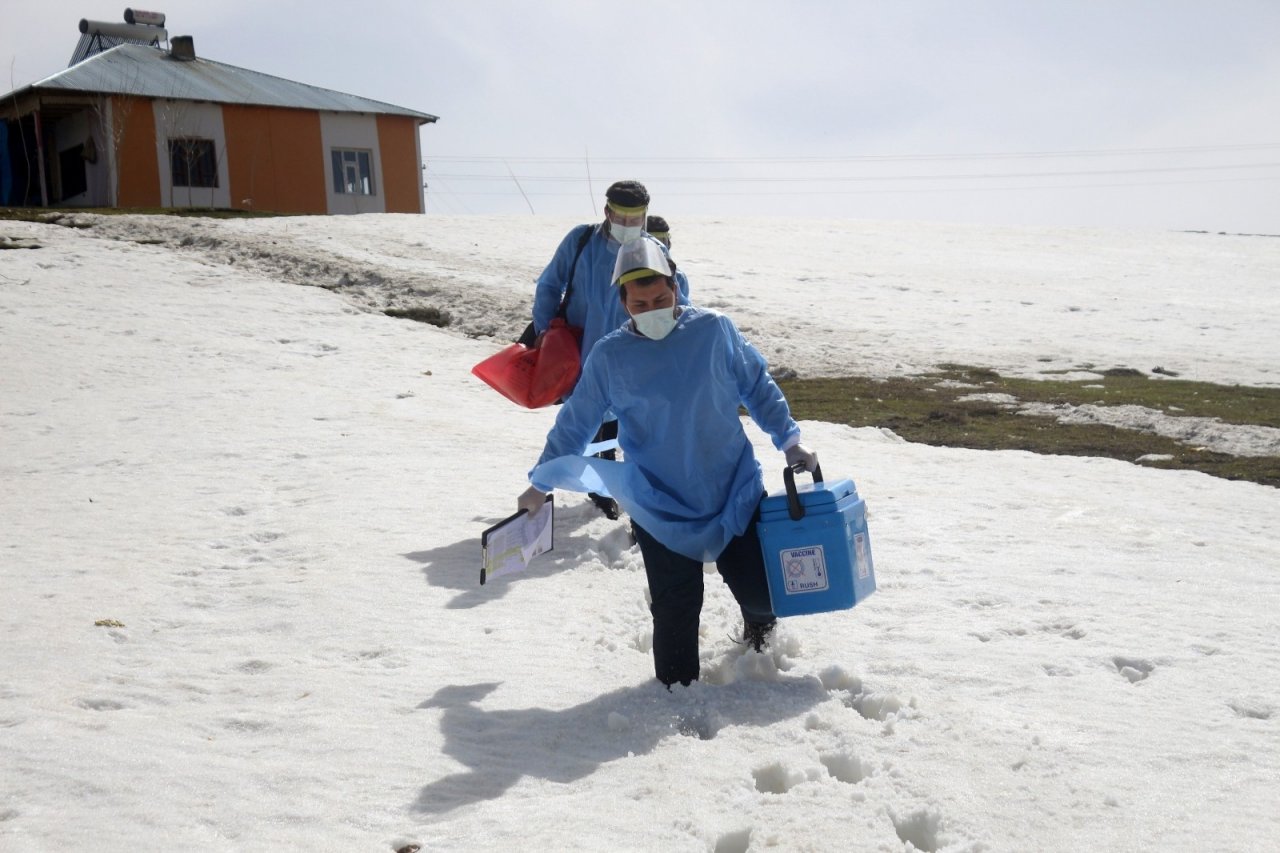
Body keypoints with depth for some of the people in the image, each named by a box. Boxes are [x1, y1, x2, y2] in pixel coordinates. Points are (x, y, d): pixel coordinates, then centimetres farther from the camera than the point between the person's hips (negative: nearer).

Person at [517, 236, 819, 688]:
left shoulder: (714, 330, -5)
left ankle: (757, 616, 42)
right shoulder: (609, 355, -5)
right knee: (675, 613, -2)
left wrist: (789, 441, 2)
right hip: (661, 511, -1)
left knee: (763, 594, 4)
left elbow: (759, 388, 7)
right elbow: (576, 422, 6)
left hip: (736, 495, 1)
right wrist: (541, 482, 12)